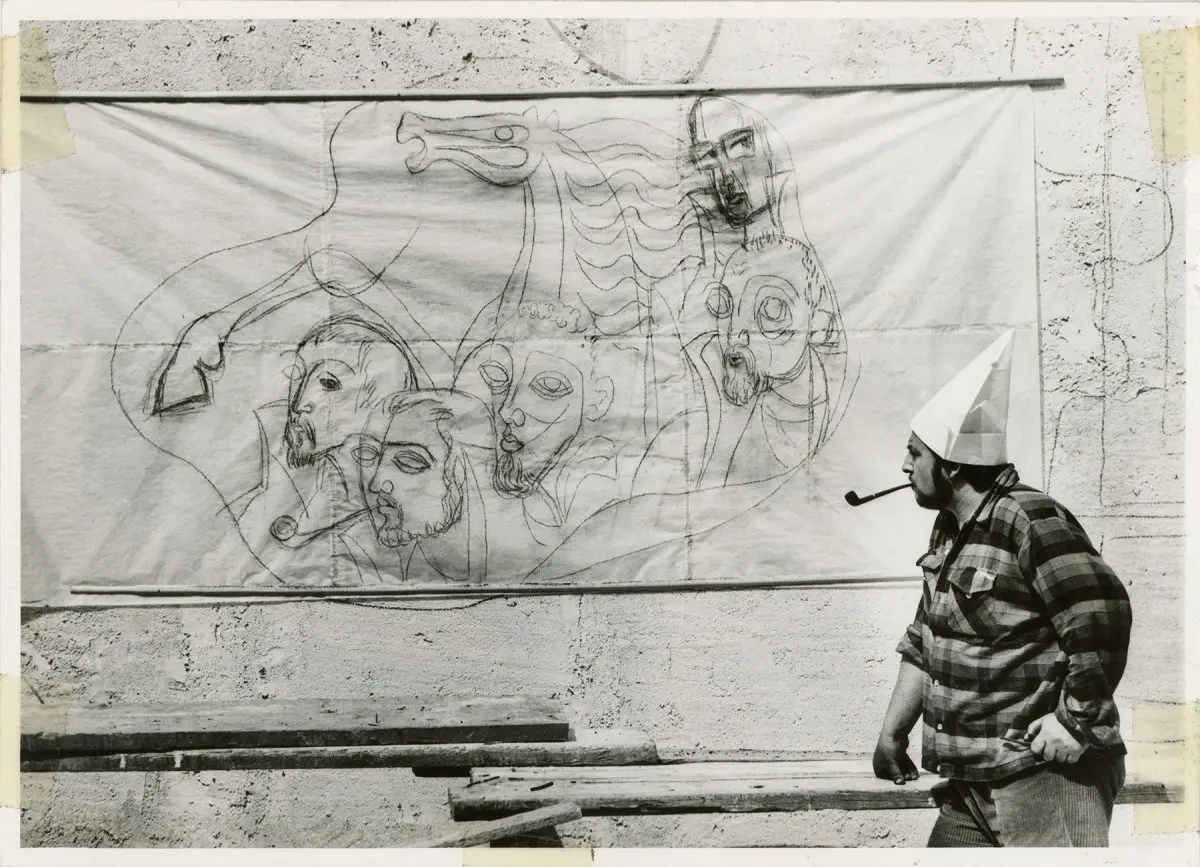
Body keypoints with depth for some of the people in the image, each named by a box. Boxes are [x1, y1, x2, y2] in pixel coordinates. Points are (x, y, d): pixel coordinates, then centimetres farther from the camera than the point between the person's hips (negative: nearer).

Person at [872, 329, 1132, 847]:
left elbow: (1101, 617, -25)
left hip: (1044, 775, -9)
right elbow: (924, 644, 18)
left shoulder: (1030, 522, -18)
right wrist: (893, 731, 17)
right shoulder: (950, 530, 11)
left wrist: (1077, 721, -19)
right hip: (972, 784, 9)